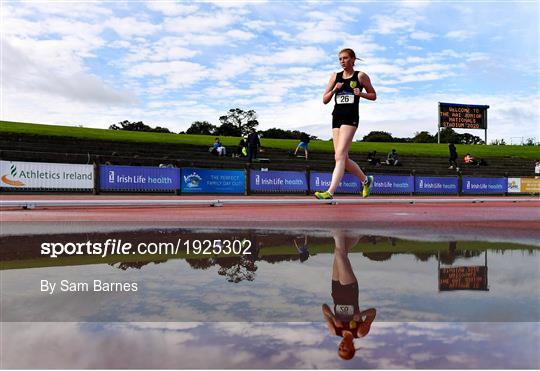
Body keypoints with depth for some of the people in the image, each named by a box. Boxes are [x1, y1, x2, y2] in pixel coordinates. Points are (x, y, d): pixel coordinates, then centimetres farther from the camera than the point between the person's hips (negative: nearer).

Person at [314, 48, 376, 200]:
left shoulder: (361, 76, 5)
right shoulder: (335, 77, 15)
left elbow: (373, 95, 11)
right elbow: (325, 100, 13)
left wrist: (360, 93, -7)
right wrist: (334, 90, -4)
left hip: (351, 118, -5)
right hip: (336, 118, 6)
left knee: (340, 155, -18)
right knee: (343, 159, 7)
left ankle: (330, 193, -24)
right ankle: (366, 180, 29)